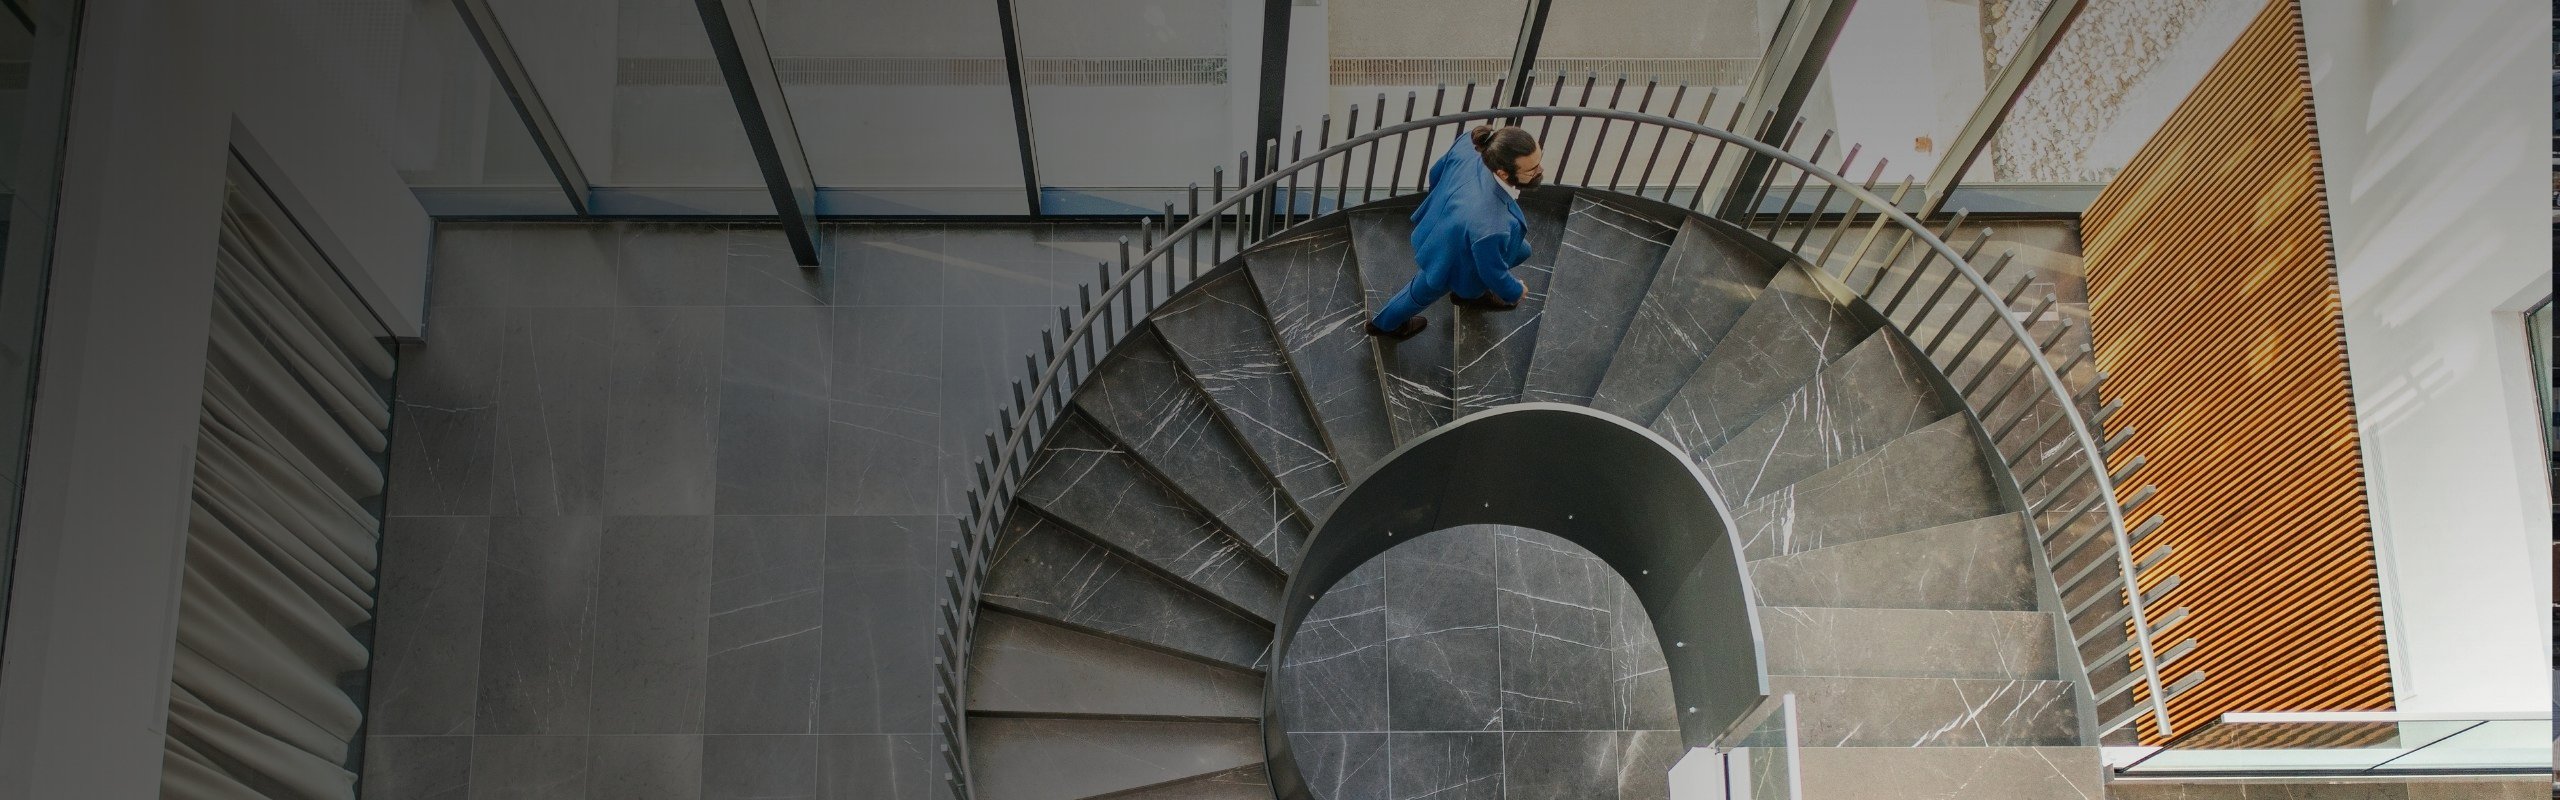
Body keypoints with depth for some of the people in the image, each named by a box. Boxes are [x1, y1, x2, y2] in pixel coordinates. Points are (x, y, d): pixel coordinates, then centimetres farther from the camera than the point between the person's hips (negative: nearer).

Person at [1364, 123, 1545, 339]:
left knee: (1520, 250, 28)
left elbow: (1437, 171, -7)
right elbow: (1493, 272, -26)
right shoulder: (1490, 227, -49)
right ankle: (1386, 324, 62)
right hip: (1446, 257, -6)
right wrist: (1514, 291, -3)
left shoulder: (1472, 143, -32)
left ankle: (1470, 295, 56)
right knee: (1423, 292, 29)